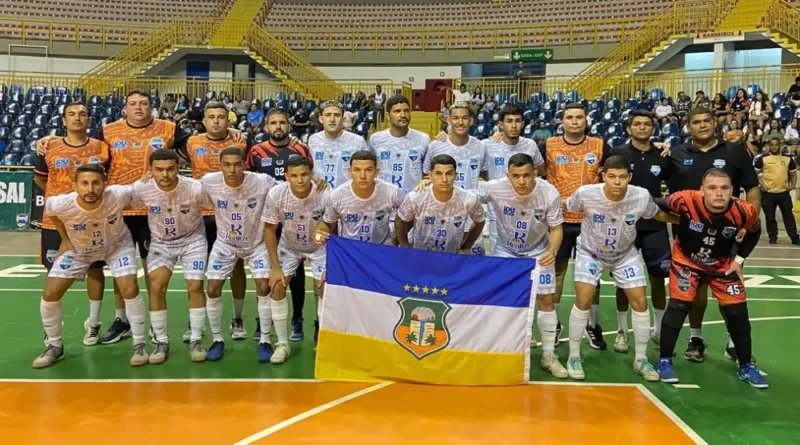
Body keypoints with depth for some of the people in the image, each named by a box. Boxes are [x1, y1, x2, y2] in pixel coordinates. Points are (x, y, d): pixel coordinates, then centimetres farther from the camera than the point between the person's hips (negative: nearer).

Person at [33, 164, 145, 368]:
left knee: (130, 289, -19)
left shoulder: (118, 195, -37)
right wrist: (65, 238, -1)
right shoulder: (61, 204, -33)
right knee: (50, 294, -5)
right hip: (77, 249, 2)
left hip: (117, 244, -1)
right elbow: (49, 210, -6)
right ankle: (54, 346, 18)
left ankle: (139, 344, 0)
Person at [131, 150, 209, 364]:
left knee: (195, 286, -9)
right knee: (156, 287, -11)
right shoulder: (141, 188, -23)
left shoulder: (195, 188, -27)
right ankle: (161, 342, 4)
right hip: (160, 242, 2)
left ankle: (196, 341, 7)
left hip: (193, 239, -1)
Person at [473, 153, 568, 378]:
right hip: (505, 250, 0)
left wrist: (552, 250, -33)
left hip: (538, 251, 0)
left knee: (546, 299, 2)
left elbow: (556, 228, -13)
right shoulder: (494, 188, -27)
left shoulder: (550, 194, -25)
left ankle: (548, 356, 17)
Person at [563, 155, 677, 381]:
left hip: (625, 255, 2)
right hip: (590, 252, -2)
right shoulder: (586, 193, -30)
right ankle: (574, 357, 6)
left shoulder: (642, 196, -25)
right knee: (583, 301, -13)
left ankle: (641, 360, 18)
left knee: (640, 302, 0)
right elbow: (563, 207, -9)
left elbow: (659, 215, -2)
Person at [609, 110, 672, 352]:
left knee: (658, 278, 7)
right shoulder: (617, 154, -3)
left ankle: (659, 330, 22)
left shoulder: (662, 157, 4)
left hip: (655, 225, 2)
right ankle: (622, 330, 18)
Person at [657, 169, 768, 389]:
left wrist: (739, 259, -5)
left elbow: (754, 233, -1)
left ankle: (746, 367, 21)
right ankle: (665, 361, 3)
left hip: (722, 265, 3)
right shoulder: (685, 201, -33)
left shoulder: (744, 212, -24)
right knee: (678, 306, -12)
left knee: (738, 312, 3)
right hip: (686, 260, -2)